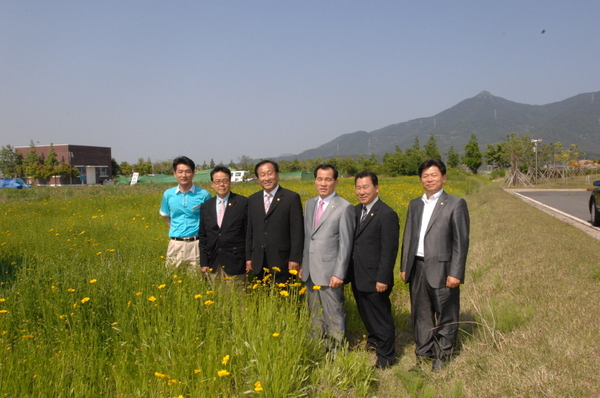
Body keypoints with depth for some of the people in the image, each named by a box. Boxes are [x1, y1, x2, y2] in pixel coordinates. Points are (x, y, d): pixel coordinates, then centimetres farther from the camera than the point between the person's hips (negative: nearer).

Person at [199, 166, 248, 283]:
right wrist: (203, 262, 6)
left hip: (235, 262, -4)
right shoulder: (205, 206, 10)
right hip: (214, 264, 4)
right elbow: (203, 236, 12)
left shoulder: (243, 202, -3)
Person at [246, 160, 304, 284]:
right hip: (259, 263, 4)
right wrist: (248, 258, 10)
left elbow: (297, 232, -7)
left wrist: (295, 259, -11)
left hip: (281, 261, -4)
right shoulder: (252, 200, 10)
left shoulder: (292, 198, -5)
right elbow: (249, 231, 13)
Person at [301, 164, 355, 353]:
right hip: (310, 272, 7)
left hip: (329, 272, -6)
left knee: (334, 315, 2)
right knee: (315, 314, 16)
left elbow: (346, 244, -12)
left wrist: (339, 274, -15)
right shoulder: (310, 204, 10)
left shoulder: (344, 207, -10)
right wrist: (302, 265, 12)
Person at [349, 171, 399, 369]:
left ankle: (386, 355, 23)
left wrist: (383, 279, -19)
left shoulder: (386, 215, -17)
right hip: (358, 278, 8)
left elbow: (389, 251, -18)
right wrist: (349, 272, 10)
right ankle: (374, 340, 44)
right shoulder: (356, 211, 8)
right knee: (365, 313, 22)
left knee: (381, 316, 6)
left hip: (375, 279, -7)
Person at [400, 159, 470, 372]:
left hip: (442, 269, -5)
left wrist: (456, 273, -13)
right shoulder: (414, 204, 13)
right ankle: (423, 354, 26)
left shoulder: (456, 204, -4)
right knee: (421, 314, 13)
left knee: (445, 316, 4)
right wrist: (404, 267, 11)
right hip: (418, 268, 5)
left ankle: (442, 357, 19)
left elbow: (461, 241, -8)